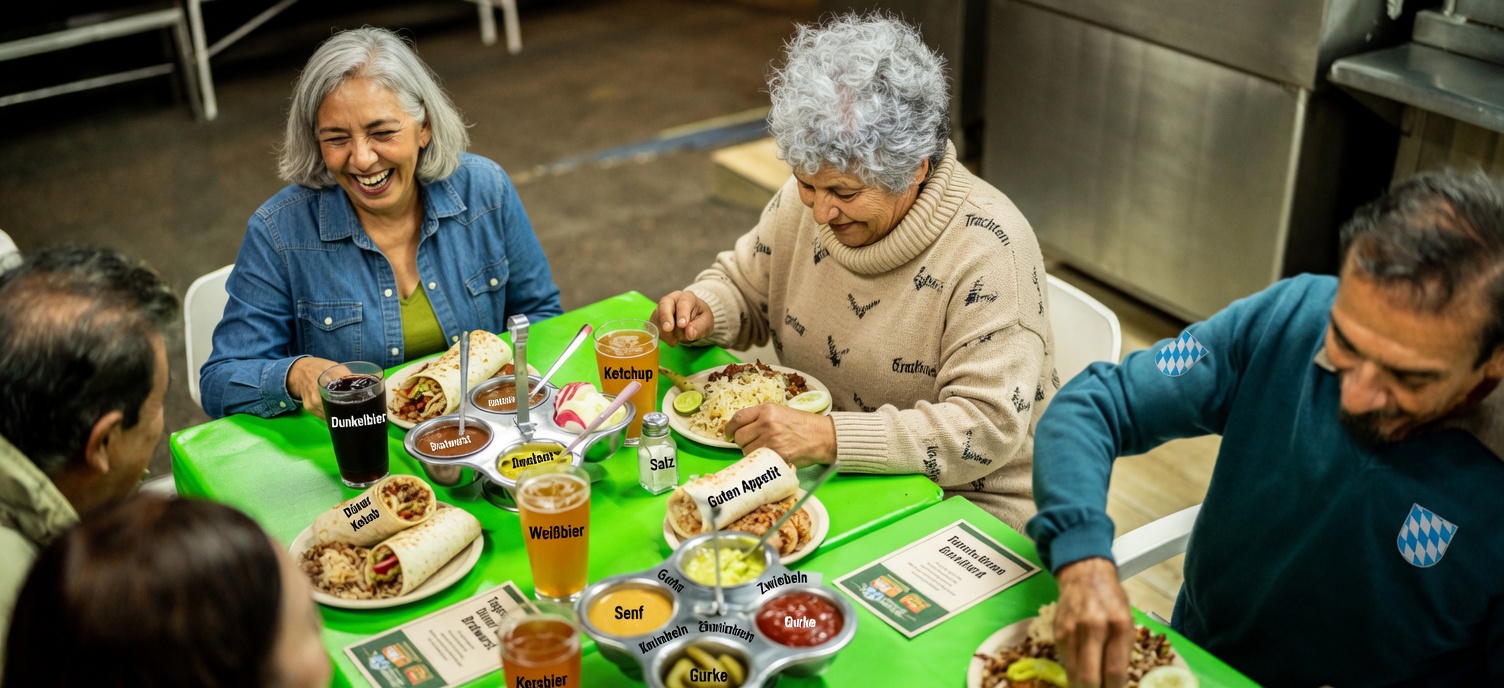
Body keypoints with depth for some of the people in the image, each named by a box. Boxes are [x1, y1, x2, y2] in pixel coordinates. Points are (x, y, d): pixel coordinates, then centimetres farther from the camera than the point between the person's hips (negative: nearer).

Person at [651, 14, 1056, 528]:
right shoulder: (806, 200, -3)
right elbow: (743, 286, 15)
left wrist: (830, 437, -35)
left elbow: (989, 427, -27)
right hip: (823, 477, 6)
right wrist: (702, 312, -9)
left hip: (963, 502, -6)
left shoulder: (988, 249, -23)